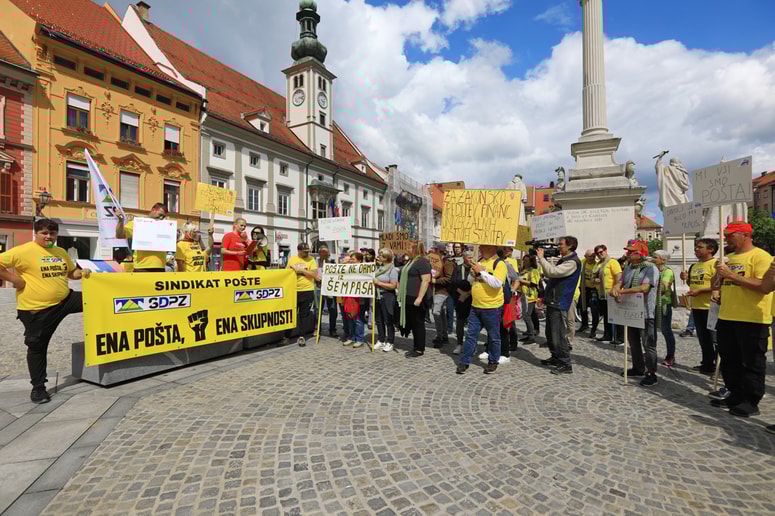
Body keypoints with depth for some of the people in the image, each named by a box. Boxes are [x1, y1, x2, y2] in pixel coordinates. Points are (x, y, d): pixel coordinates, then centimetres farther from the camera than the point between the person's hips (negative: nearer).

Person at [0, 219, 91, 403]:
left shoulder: (61, 252, 8)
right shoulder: (23, 251, -12)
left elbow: (70, 272, 19)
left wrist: (81, 273, -1)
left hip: (65, 300, 5)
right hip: (36, 309, -5)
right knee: (37, 347, 6)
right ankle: (38, 387, 20)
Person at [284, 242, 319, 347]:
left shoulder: (311, 259, 1)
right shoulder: (292, 259, 6)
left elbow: (315, 274, -8)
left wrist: (301, 270, -12)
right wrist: (292, 269, -9)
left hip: (307, 291, -1)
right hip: (293, 291, 2)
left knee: (304, 315, 5)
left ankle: (301, 337, 15)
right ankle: (287, 336, 20)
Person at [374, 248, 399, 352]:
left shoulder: (392, 270, -10)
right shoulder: (379, 268, 10)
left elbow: (393, 286, -18)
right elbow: (374, 279, 25)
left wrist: (378, 283, -16)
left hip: (387, 296, -7)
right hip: (378, 296, 7)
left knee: (388, 321, 1)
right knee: (379, 320, 13)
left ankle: (390, 343, 12)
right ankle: (381, 341, 25)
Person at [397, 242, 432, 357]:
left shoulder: (422, 261, -13)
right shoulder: (411, 261, 17)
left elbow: (426, 280, -21)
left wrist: (419, 297, -24)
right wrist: (402, 295, 22)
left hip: (417, 298, -10)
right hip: (409, 298, 10)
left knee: (418, 323, -1)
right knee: (412, 323, 13)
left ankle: (420, 349, 9)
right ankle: (416, 347, 23)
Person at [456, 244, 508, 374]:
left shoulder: (499, 263, -12)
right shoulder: (479, 261, 11)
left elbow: (497, 283, -25)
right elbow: (470, 280, 16)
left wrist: (481, 271, -21)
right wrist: (473, 273, -5)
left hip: (492, 308, -6)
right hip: (475, 306, 7)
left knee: (493, 337, 10)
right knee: (471, 335, 10)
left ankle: (493, 361, 26)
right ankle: (464, 361, 18)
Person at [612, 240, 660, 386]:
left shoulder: (651, 268, -13)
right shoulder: (628, 267, 9)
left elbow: (644, 288, -26)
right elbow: (620, 282, 3)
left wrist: (622, 291, -26)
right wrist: (615, 289, -20)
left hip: (646, 313, -7)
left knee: (648, 345, 2)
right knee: (634, 342, 18)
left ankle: (651, 374, 13)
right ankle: (638, 368, 33)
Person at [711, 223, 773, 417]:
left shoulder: (761, 256, -9)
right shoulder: (729, 258, 14)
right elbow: (715, 285, 19)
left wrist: (731, 275, -23)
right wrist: (719, 273, 0)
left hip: (752, 320, -8)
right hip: (726, 318, 8)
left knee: (752, 363, 4)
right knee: (729, 361, 14)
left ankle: (751, 403, 15)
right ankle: (736, 396, 27)